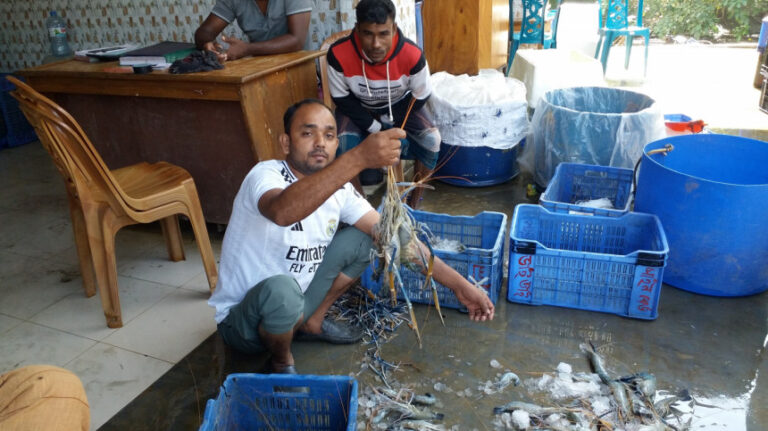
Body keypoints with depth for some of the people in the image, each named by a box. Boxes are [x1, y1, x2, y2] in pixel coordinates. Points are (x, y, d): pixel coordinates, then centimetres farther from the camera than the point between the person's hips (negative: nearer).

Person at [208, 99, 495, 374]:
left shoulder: (338, 190, -6)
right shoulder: (266, 175, -25)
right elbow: (283, 211, -50)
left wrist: (459, 284, -14)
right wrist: (359, 158, -59)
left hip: (294, 305, 6)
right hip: (241, 322, -5)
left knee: (362, 240, -3)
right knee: (281, 289, -39)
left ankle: (313, 321, 11)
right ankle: (281, 362, -5)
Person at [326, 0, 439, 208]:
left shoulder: (412, 55, -32)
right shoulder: (338, 54, -32)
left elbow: (420, 97, -15)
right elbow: (341, 98, -17)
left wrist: (387, 121, -16)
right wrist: (374, 128, -22)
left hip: (400, 104, 1)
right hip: (358, 107, 0)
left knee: (431, 140, -23)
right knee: (342, 144, -29)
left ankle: (413, 204, -3)